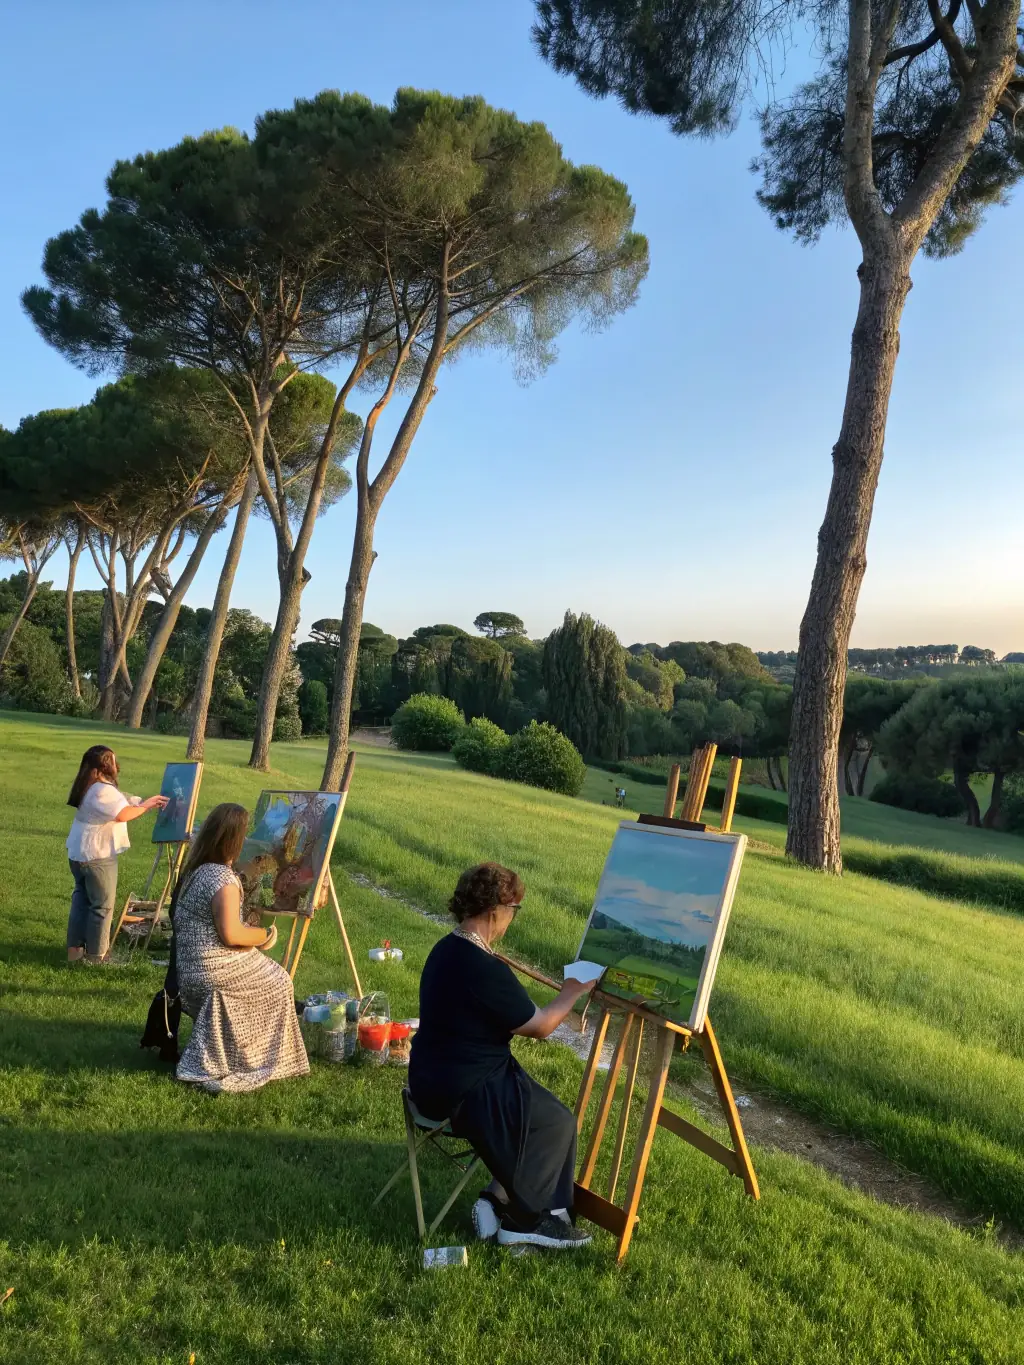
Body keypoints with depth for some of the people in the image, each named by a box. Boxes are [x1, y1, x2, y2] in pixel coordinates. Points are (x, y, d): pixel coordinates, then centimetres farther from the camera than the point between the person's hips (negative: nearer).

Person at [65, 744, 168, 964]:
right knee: (102, 905, 1)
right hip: (97, 856, -10)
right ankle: (95, 955, 9)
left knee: (82, 899, 17)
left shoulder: (90, 787, 12)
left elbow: (122, 801, 15)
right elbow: (123, 814, -31)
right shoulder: (102, 790, -22)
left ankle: (75, 949, 22)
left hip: (79, 852, 10)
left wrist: (148, 802, 8)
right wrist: (145, 806, -15)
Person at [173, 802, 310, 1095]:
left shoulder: (196, 869, 5)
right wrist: (265, 935, -11)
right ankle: (256, 1062, 18)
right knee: (278, 984, 12)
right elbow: (230, 934, -27)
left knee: (267, 974, 25)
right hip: (216, 971, -8)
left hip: (189, 967, 8)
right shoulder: (223, 878, -23)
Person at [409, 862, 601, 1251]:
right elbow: (540, 1026, -15)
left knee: (539, 1110, 18)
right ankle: (525, 1220, 17)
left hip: (436, 1079, 10)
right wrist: (571, 994, 1)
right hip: (462, 1093, -9)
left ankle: (500, 1201, 18)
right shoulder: (486, 970, -28)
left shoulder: (446, 950, 3)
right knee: (556, 1121, 6)